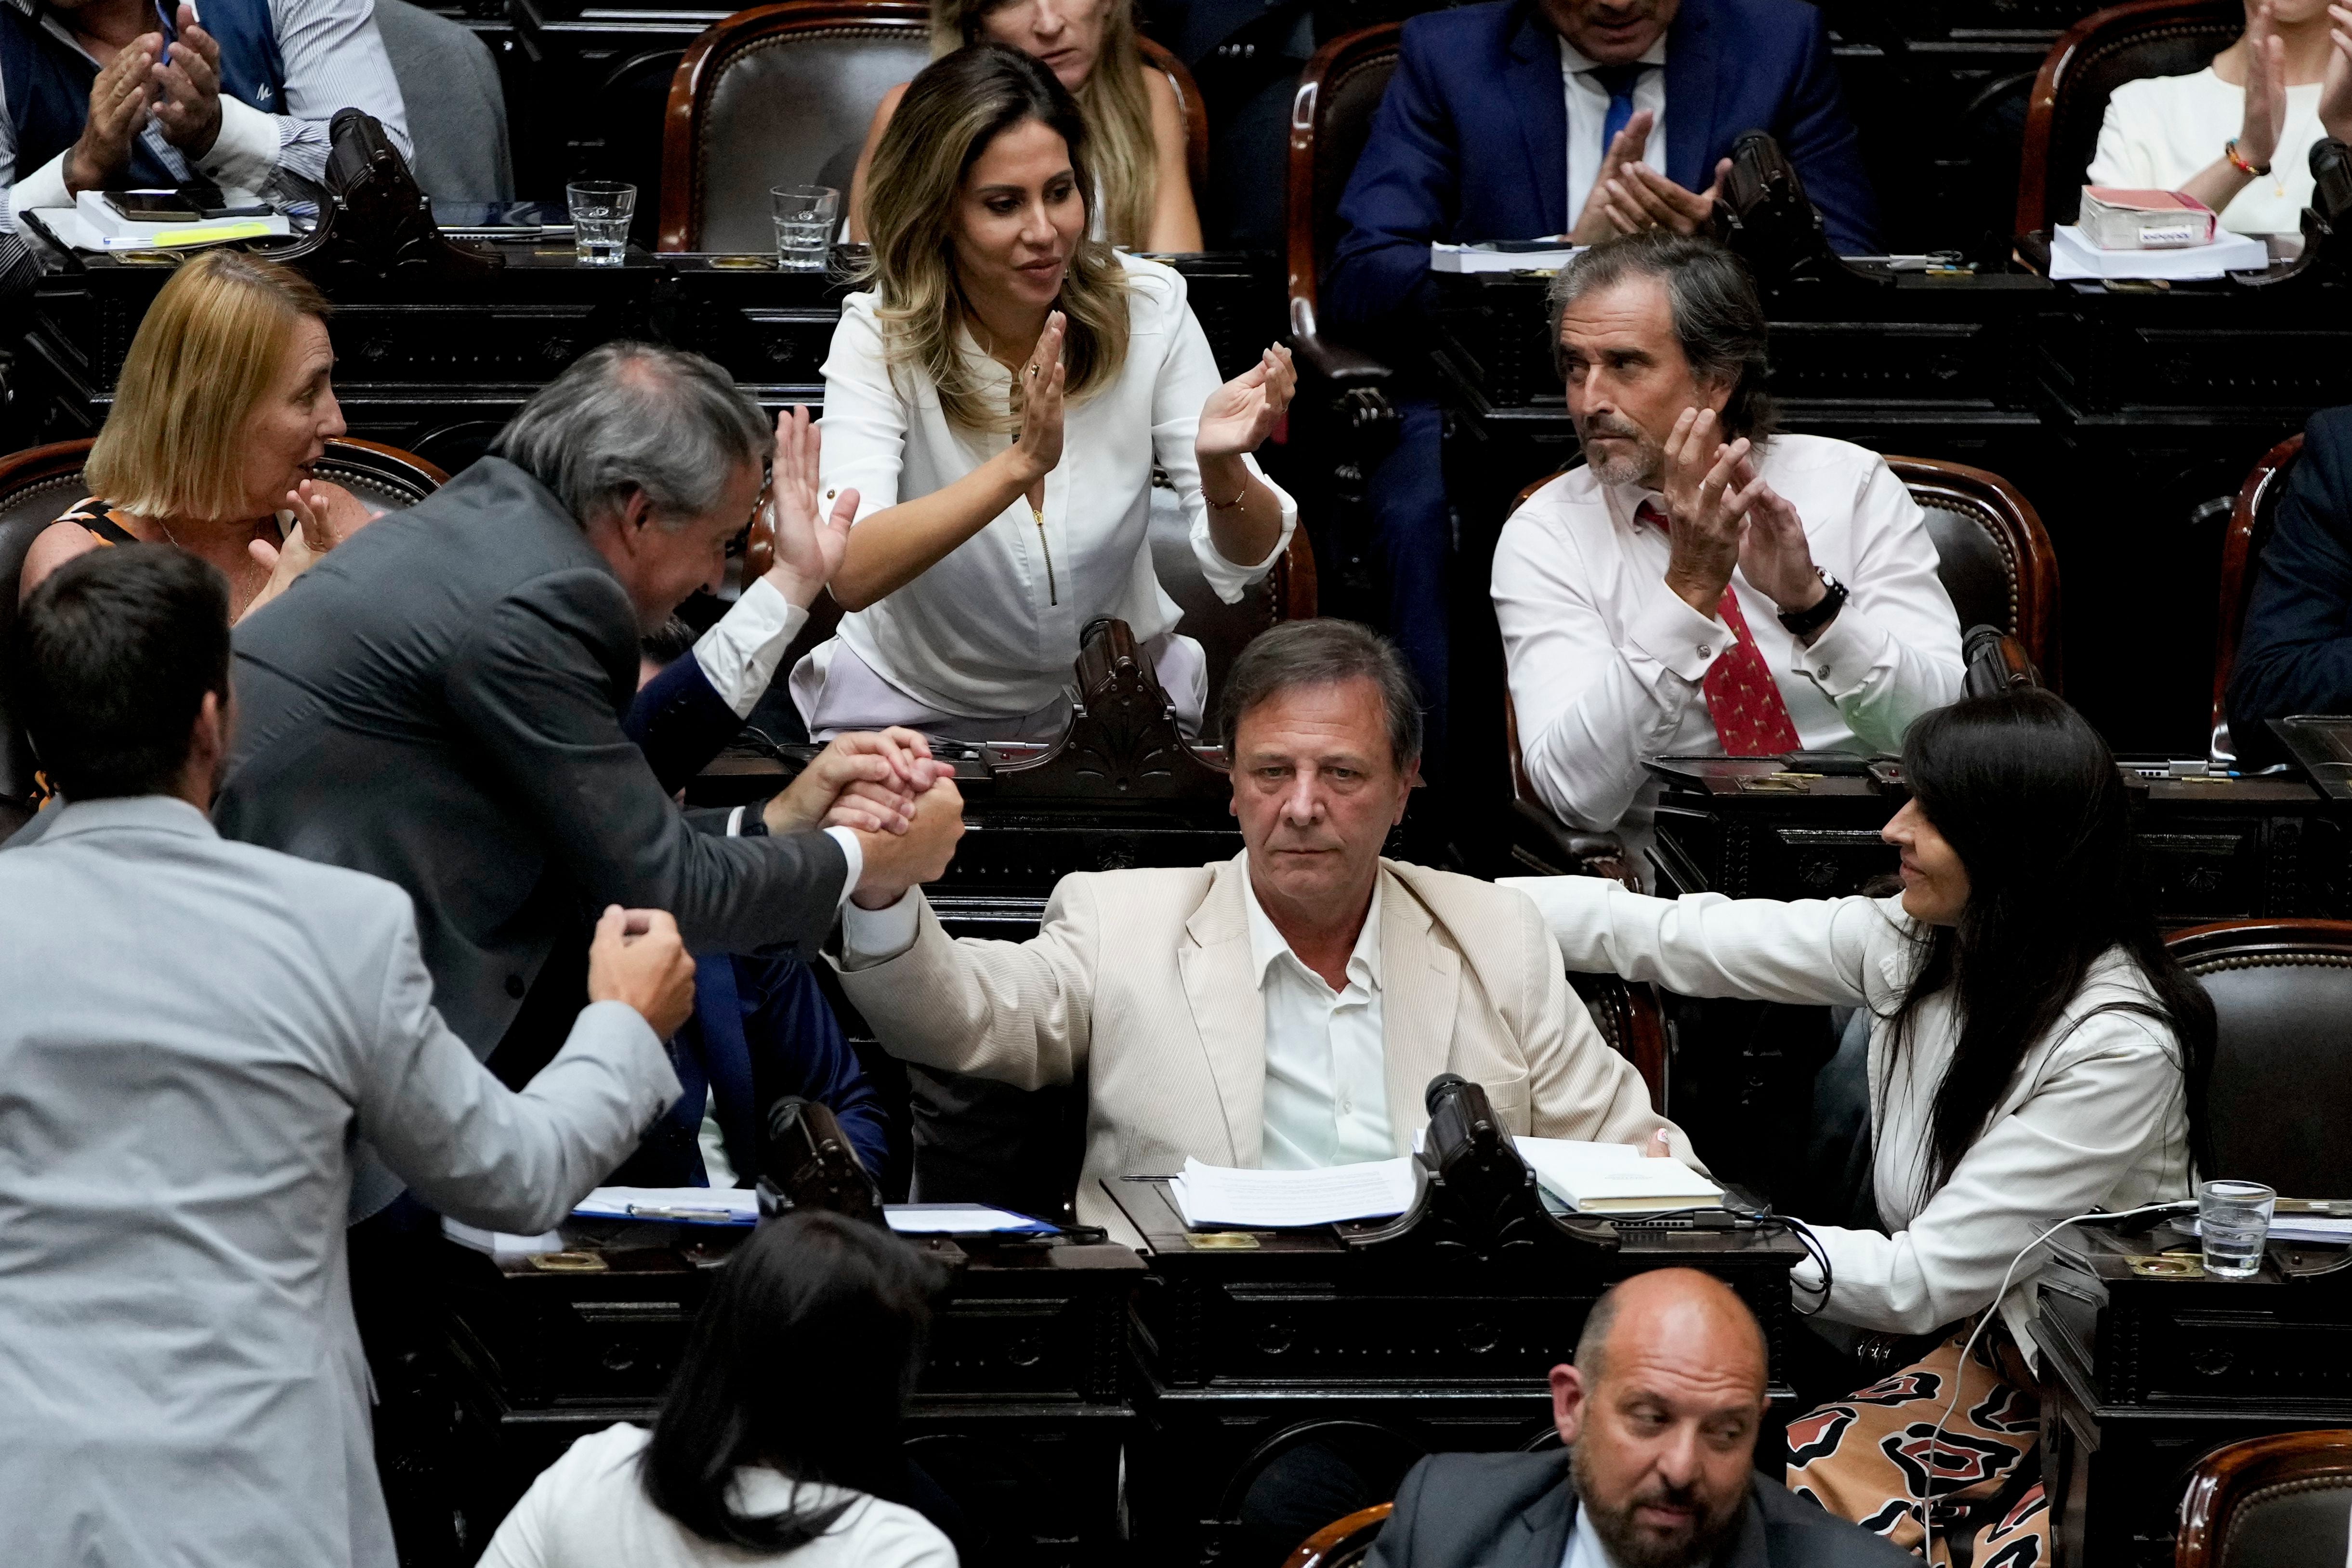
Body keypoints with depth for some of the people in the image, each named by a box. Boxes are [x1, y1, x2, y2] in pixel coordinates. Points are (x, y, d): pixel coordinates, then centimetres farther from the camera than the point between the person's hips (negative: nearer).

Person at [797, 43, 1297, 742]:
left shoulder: (1147, 308, -9)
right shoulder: (880, 336, -15)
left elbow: (1244, 560, -10)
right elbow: (851, 575, -29)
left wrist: (1220, 466, -33)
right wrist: (1019, 465, -41)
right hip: (918, 704, -1)